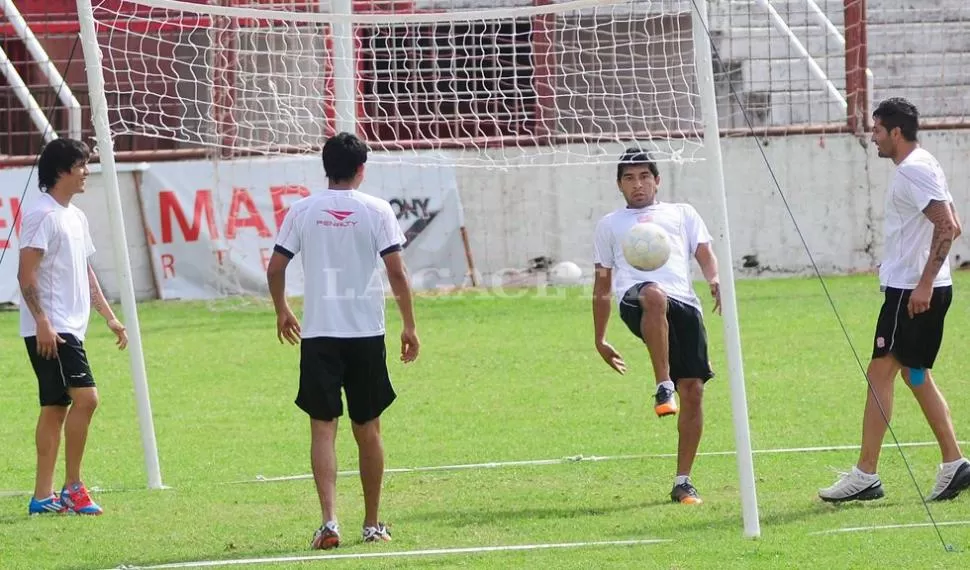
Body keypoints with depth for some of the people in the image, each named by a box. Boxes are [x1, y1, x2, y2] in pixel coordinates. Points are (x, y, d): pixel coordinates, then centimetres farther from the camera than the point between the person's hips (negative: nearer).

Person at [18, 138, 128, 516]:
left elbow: (85, 273, 25)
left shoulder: (75, 216, 18)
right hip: (49, 329, -10)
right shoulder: (43, 214, -11)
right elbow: (26, 273, -16)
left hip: (69, 329, 10)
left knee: (56, 407, 8)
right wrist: (42, 321, -23)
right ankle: (72, 487, -9)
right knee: (85, 397, -15)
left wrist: (110, 317, 21)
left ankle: (44, 496, 9)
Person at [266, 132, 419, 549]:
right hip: (366, 332, 0)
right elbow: (397, 271, -6)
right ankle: (372, 524, 20)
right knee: (367, 428, 12)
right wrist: (409, 326, 3)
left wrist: (282, 312, 21)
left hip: (318, 334, 0)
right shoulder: (376, 211, -2)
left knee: (323, 428, -1)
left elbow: (275, 268, 4)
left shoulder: (303, 211, 2)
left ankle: (329, 521, -17)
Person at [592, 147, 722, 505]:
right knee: (654, 296, -42)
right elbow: (602, 285, 30)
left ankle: (683, 482, 1)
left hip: (684, 302, 2)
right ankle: (664, 387, -41)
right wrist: (600, 340, 25)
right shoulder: (610, 225, 30)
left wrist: (714, 279, -7)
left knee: (693, 390, -9)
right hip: (634, 298, -2)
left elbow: (704, 254, 17)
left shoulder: (682, 214, 29)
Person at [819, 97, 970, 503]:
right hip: (916, 288, 11)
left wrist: (924, 284, -25)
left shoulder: (914, 170, -15)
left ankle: (865, 476, -9)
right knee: (915, 374, 15)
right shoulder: (918, 167, 16)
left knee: (880, 371, -9)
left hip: (912, 291, -11)